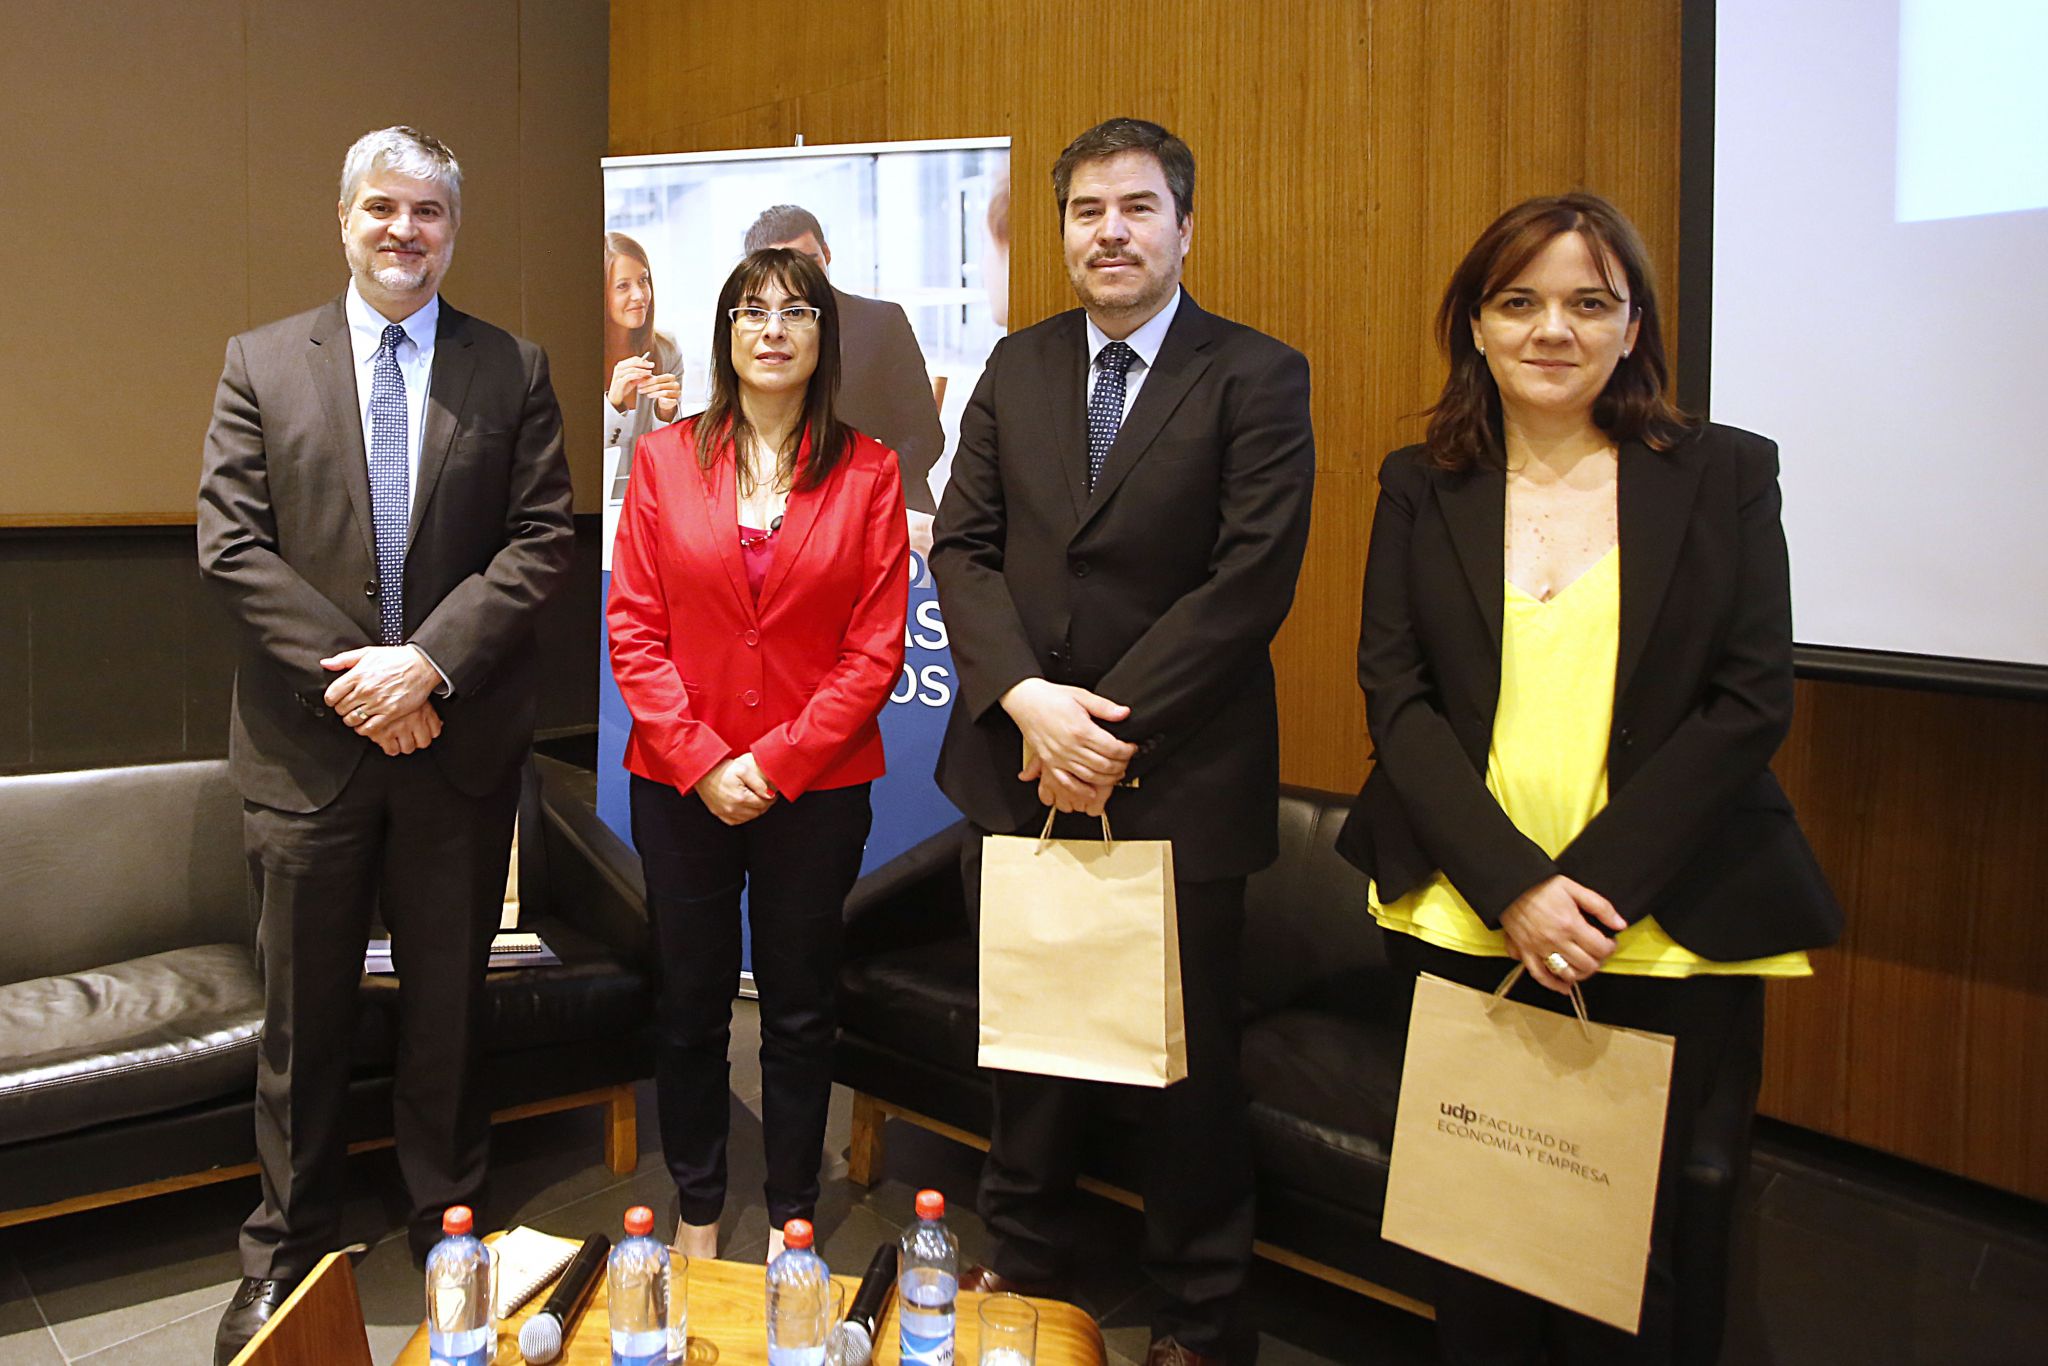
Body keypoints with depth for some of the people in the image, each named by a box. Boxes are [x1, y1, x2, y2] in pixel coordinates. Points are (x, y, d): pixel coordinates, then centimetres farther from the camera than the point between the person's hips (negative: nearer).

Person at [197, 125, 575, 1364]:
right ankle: (289, 1251, 28)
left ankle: (451, 1230, 30)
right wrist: (350, 671, -13)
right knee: (303, 1014, 11)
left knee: (451, 1003, 13)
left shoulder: (515, 371, 4)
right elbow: (231, 544, -2)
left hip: (460, 744, 0)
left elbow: (543, 540, -4)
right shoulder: (261, 365, 5)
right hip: (307, 746, 0)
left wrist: (429, 661, -16)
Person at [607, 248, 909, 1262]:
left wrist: (776, 760, -13)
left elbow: (876, 646, -5)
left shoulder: (867, 472, -1)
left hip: (819, 787, -1)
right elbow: (633, 629, -2)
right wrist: (703, 760, -11)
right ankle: (697, 1213, 30)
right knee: (691, 1005, 12)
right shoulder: (665, 458, 2)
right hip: (682, 785, 1)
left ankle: (792, 1223, 28)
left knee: (801, 1014, 11)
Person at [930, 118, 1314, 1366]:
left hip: (1177, 776, -4)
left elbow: (1253, 578, -14)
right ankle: (1025, 1257, 39)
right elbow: (964, 546, 3)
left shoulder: (1257, 378, -5)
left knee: (1189, 1050, 9)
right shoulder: (1017, 369, 9)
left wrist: (1112, 725, -18)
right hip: (1020, 761, 4)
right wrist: (1027, 699, -14)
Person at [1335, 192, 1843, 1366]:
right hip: (1463, 926, 1)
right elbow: (1395, 697, -1)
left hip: (1670, 937, -1)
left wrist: (1594, 887, -14)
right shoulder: (1422, 487, 5)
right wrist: (1514, 885, -14)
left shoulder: (1725, 474, 1)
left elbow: (1751, 703, -5)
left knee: (1647, 1244, 8)